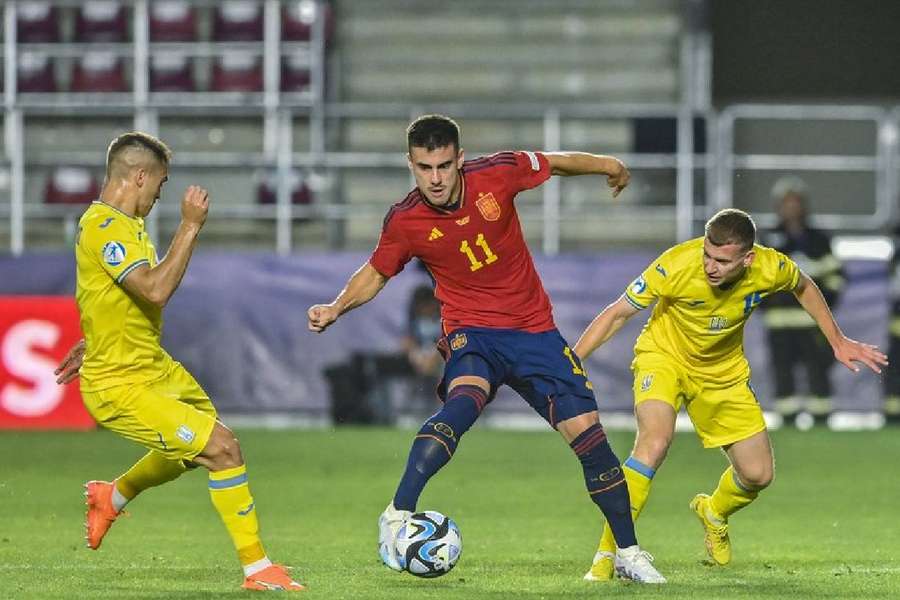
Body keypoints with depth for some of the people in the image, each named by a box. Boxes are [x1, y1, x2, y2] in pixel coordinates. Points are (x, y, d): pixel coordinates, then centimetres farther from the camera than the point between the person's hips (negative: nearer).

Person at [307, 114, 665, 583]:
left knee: (587, 432, -2)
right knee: (464, 400, -36)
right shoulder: (404, 222, -11)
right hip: (471, 333, -2)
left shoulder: (497, 174, -12)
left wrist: (607, 166, 22)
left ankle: (628, 553, 13)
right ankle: (397, 516, -38)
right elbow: (375, 274, 7)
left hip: (533, 329, 2)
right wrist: (336, 308, -10)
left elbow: (554, 162, 8)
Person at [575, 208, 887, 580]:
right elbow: (618, 313, -20)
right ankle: (607, 553, -27)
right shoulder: (676, 265, -33)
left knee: (758, 475, 5)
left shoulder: (771, 268, -24)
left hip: (723, 372, 4)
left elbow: (804, 287, 3)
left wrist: (837, 341, 8)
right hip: (664, 357, -4)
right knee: (655, 441, -32)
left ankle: (714, 513, 42)